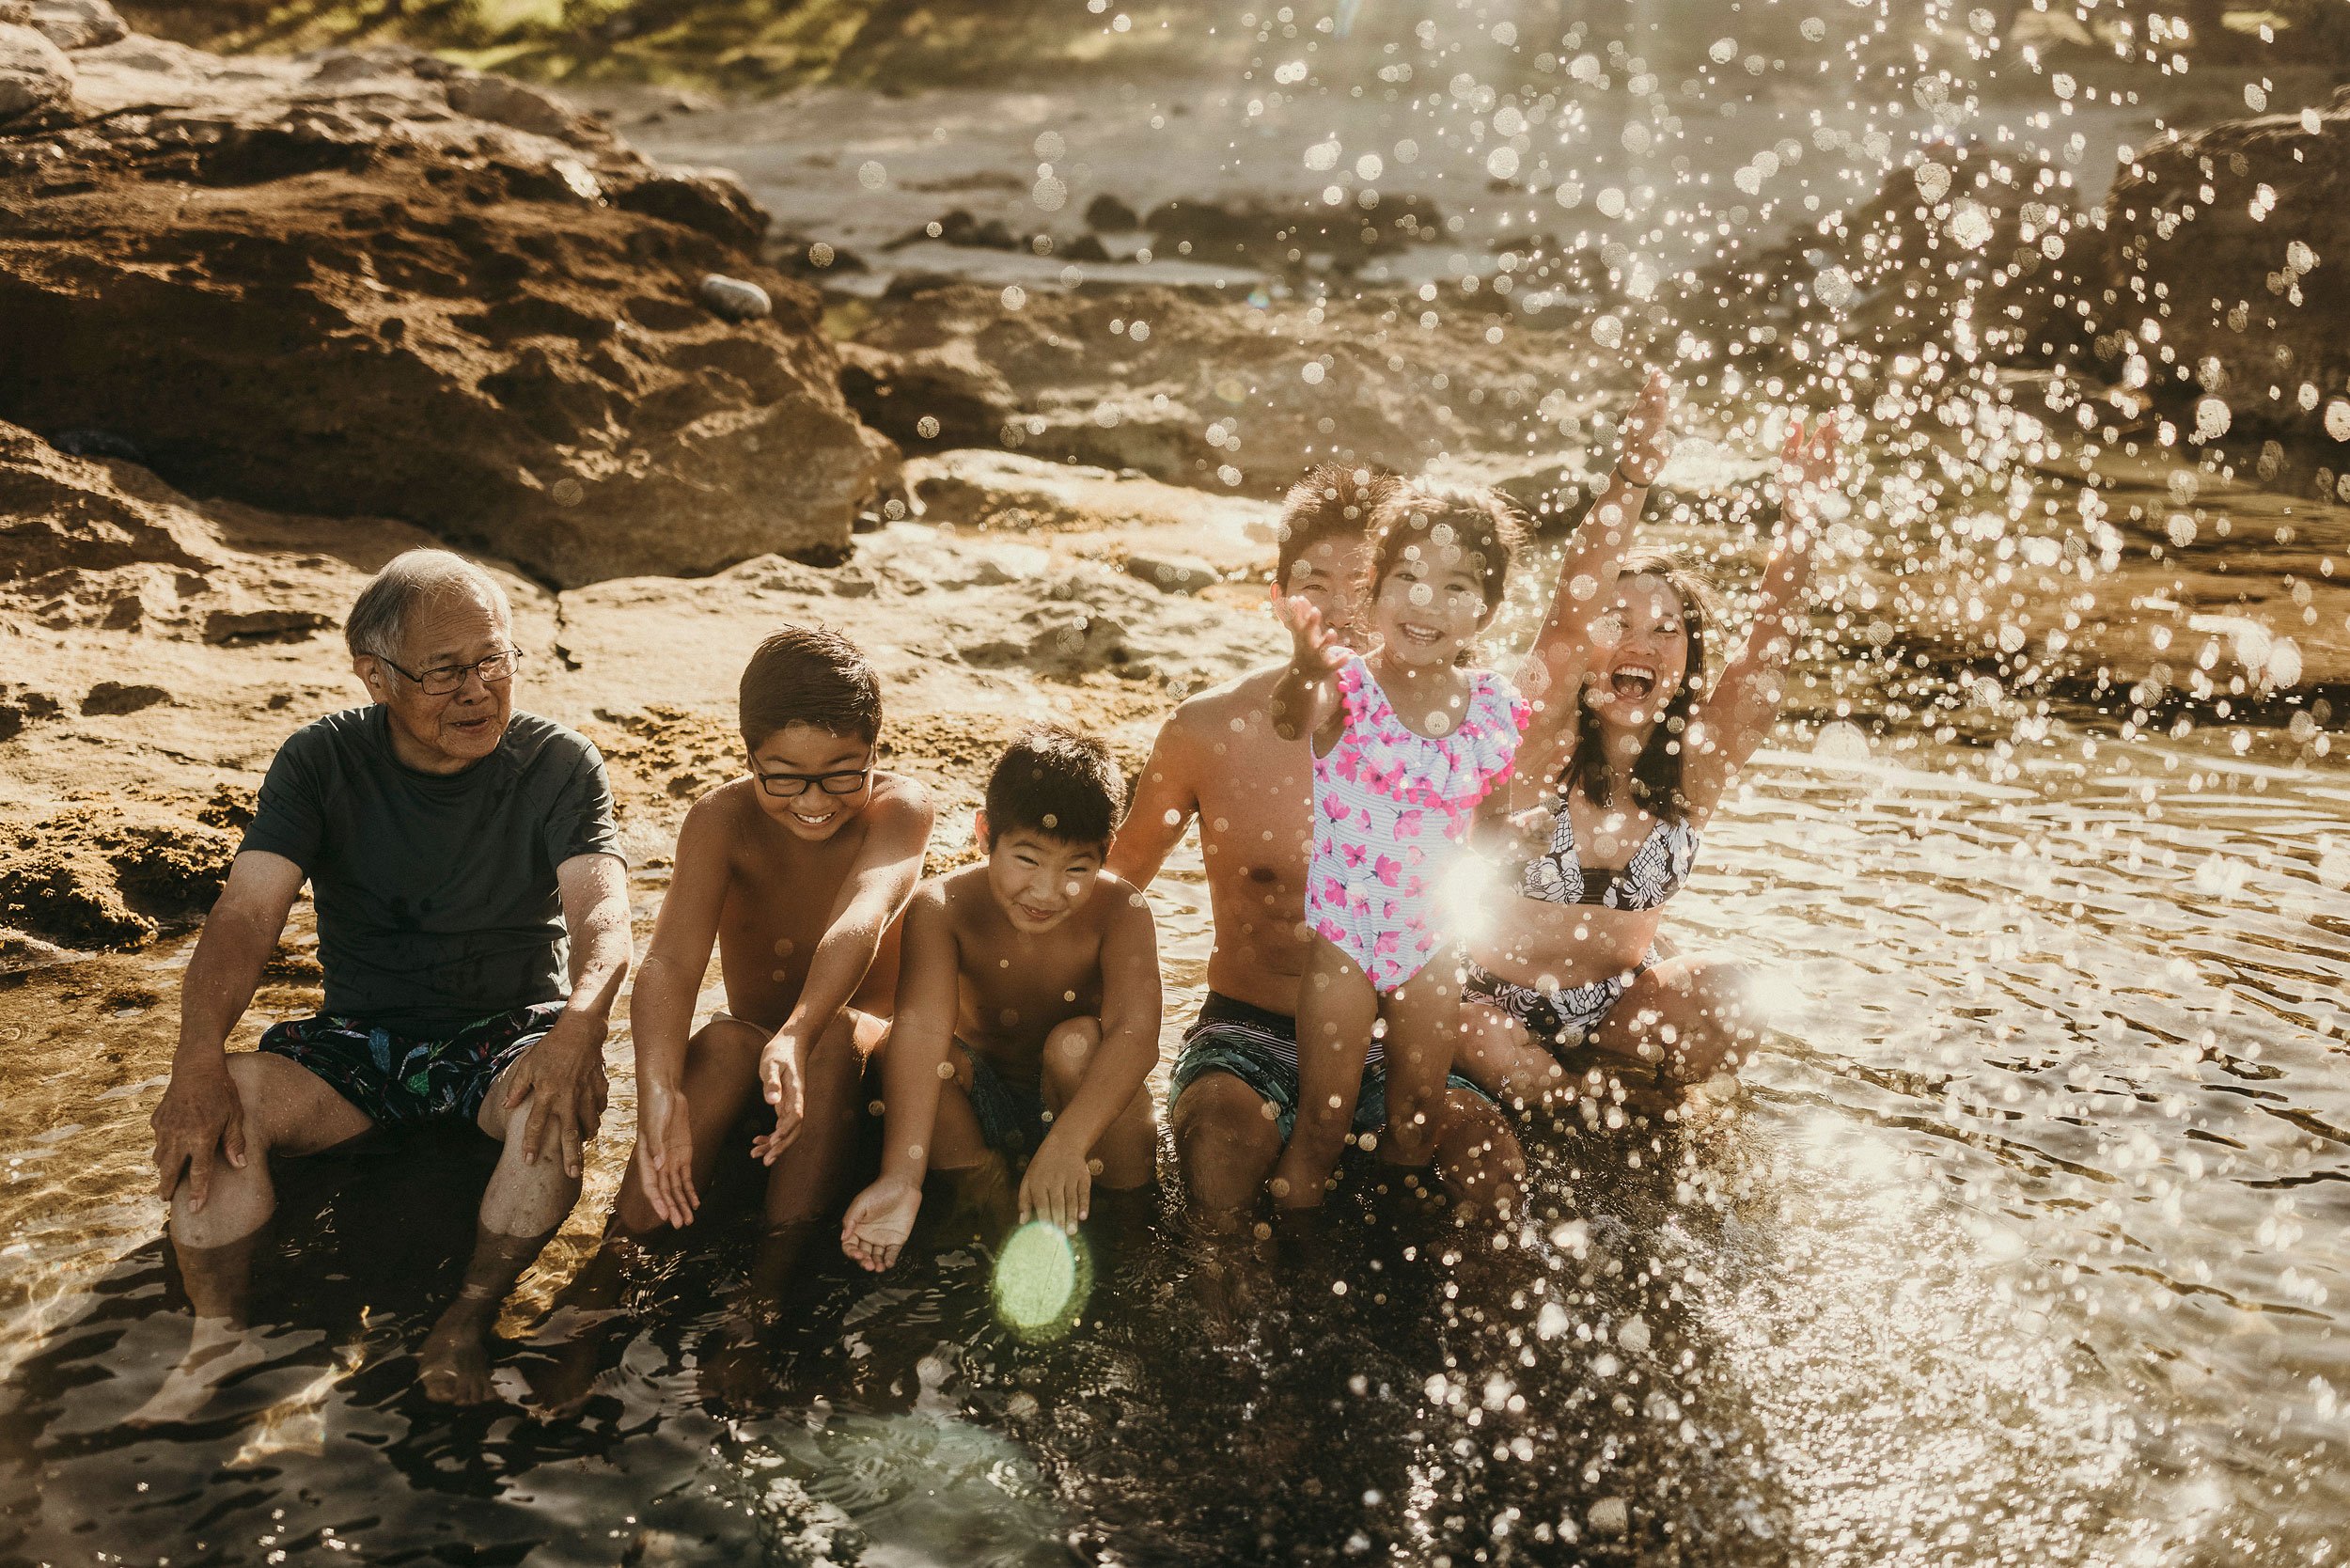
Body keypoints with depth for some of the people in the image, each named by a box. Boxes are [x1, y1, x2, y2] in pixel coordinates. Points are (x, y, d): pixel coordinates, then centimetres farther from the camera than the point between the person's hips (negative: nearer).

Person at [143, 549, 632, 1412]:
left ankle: (466, 1324, -17)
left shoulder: (559, 766, -7)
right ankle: (220, 1340, -10)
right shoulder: (321, 760, -3)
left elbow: (602, 911, -20)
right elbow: (246, 914, -13)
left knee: (557, 1104, -35)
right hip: (360, 1041, 2)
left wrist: (580, 1023, -44)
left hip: (510, 1032, -1)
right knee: (210, 1110, -27)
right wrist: (199, 1059, -32)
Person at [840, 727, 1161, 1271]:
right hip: (982, 1103, 1)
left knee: (1075, 1041, -32)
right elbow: (921, 1028, -35)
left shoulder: (1119, 912, -22)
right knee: (915, 1051, -26)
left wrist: (1066, 1143, -55)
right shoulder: (943, 906, -21)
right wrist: (901, 1177, -50)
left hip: (1081, 1102, -1)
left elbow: (1135, 1033, -37)